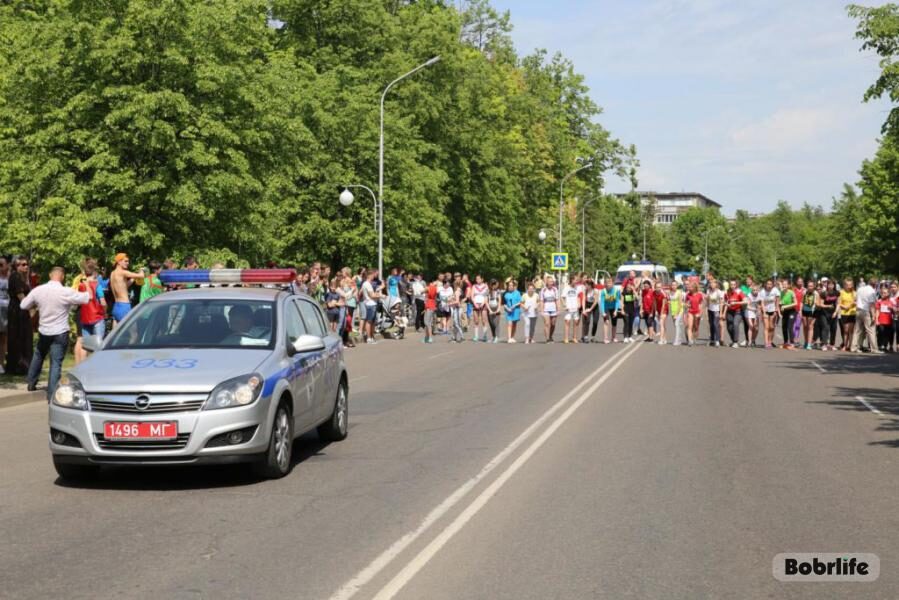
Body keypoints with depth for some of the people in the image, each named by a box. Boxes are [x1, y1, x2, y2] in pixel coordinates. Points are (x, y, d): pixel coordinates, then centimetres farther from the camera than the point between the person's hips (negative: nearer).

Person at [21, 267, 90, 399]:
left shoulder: (38, 290, -6)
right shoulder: (66, 292, -18)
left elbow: (23, 305, 5)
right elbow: (86, 298, -8)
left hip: (43, 331, 4)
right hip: (60, 333, -4)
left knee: (38, 355, 28)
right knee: (56, 363, -2)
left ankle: (31, 383, 40)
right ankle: (52, 395, -5)